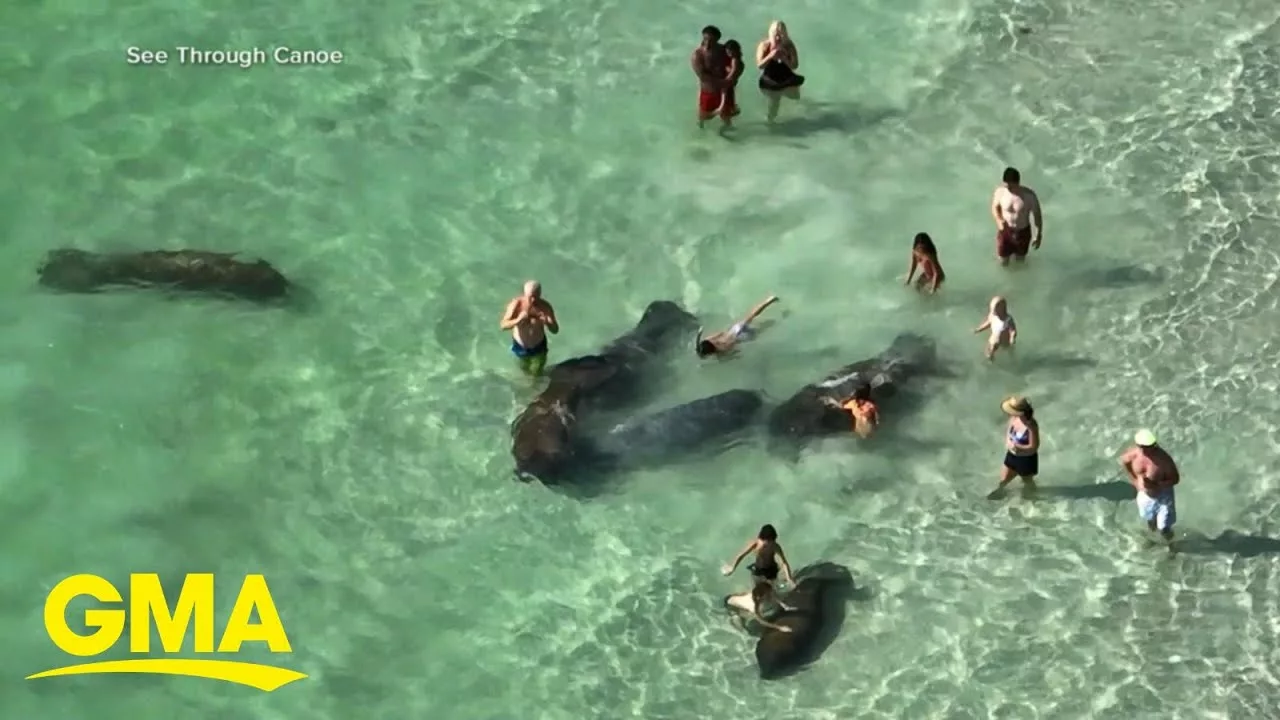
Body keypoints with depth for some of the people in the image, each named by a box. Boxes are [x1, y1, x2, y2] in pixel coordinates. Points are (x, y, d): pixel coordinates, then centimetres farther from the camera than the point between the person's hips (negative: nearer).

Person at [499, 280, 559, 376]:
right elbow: (503, 325, -29)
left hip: (538, 347, 0)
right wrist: (518, 320, -48)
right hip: (520, 346, 0)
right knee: (524, 370, 26)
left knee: (537, 374, 17)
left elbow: (555, 330, -23)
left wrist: (547, 322, -46)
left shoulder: (545, 306, -25)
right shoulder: (516, 304, -26)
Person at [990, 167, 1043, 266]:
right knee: (1003, 262, 18)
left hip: (1023, 232, -1)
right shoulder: (1000, 191, -24)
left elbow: (1037, 215, -13)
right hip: (1005, 230, 1)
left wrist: (1039, 236, -4)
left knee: (1020, 259, 24)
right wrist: (999, 220, -22)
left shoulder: (1029, 196, -30)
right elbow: (995, 207, -3)